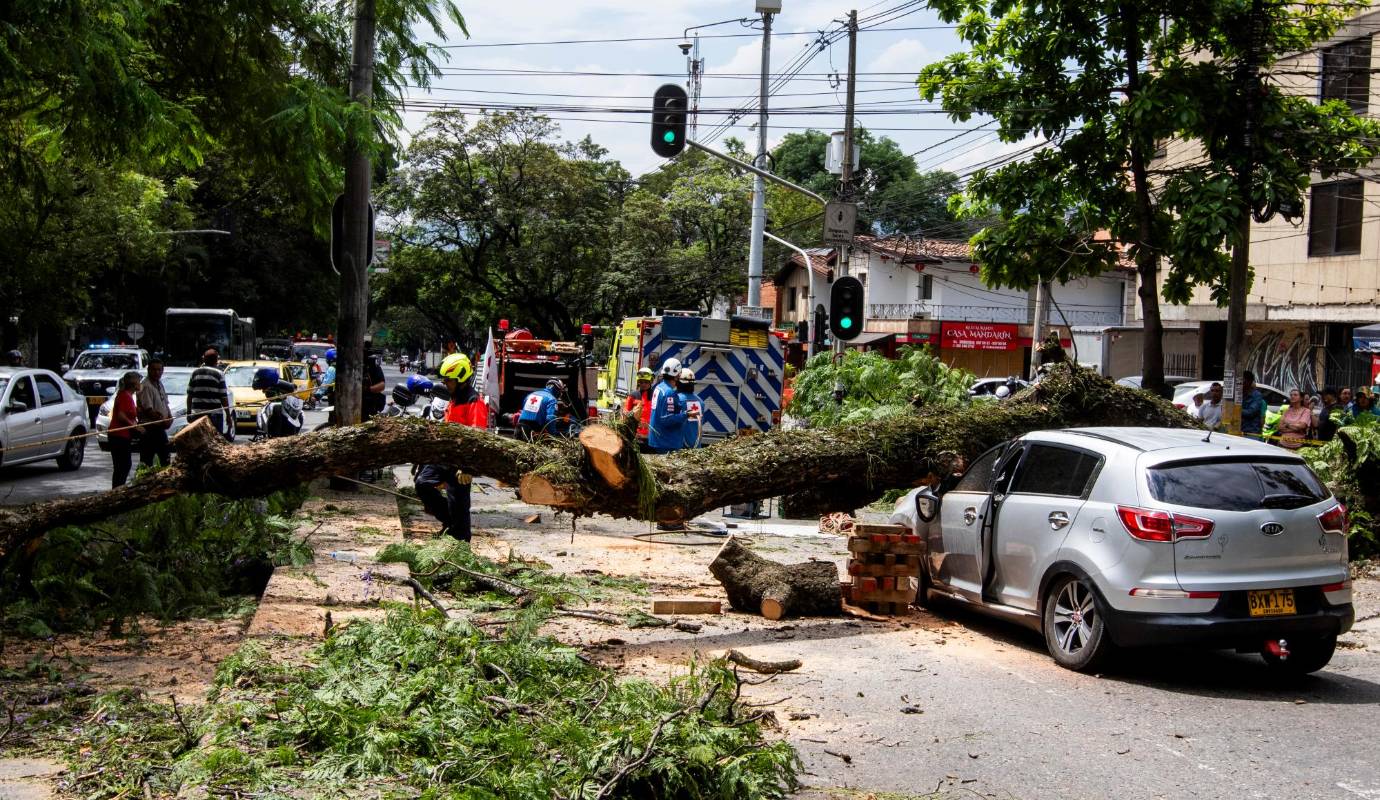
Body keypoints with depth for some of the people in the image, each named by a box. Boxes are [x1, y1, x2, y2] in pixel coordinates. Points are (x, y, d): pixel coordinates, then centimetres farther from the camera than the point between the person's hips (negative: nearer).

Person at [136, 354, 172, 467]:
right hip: (149, 429, -10)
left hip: (160, 428, 10)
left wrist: (169, 417, 1)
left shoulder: (159, 383, 12)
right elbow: (148, 410, -22)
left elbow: (165, 404, 19)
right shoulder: (146, 387, -17)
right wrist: (164, 421, -16)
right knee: (146, 461, -7)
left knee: (166, 458, 18)